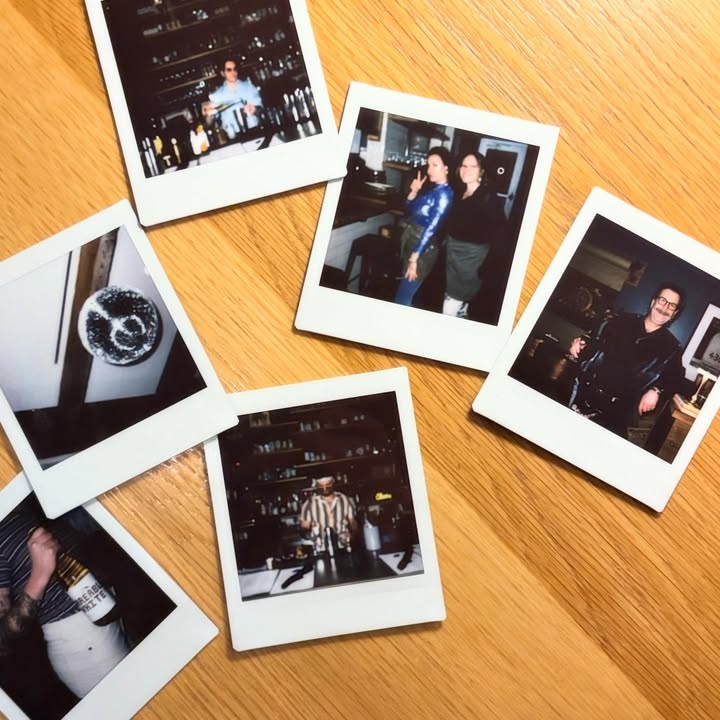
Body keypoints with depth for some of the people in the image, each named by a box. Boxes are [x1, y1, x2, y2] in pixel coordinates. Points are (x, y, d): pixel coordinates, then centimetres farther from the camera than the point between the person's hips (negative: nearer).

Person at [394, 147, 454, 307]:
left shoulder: (444, 193, -17)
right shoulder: (433, 188, 10)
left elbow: (431, 228, -21)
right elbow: (408, 210, 20)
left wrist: (414, 259, -22)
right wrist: (414, 191, 1)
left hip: (422, 249, -9)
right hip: (410, 242, 9)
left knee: (402, 298, -7)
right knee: (406, 295, 17)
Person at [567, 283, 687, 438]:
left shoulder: (670, 347, 3)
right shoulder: (622, 322, 9)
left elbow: (675, 379, 5)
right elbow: (593, 344, 14)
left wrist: (656, 391, -14)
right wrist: (577, 349, -6)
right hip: (583, 397, 2)